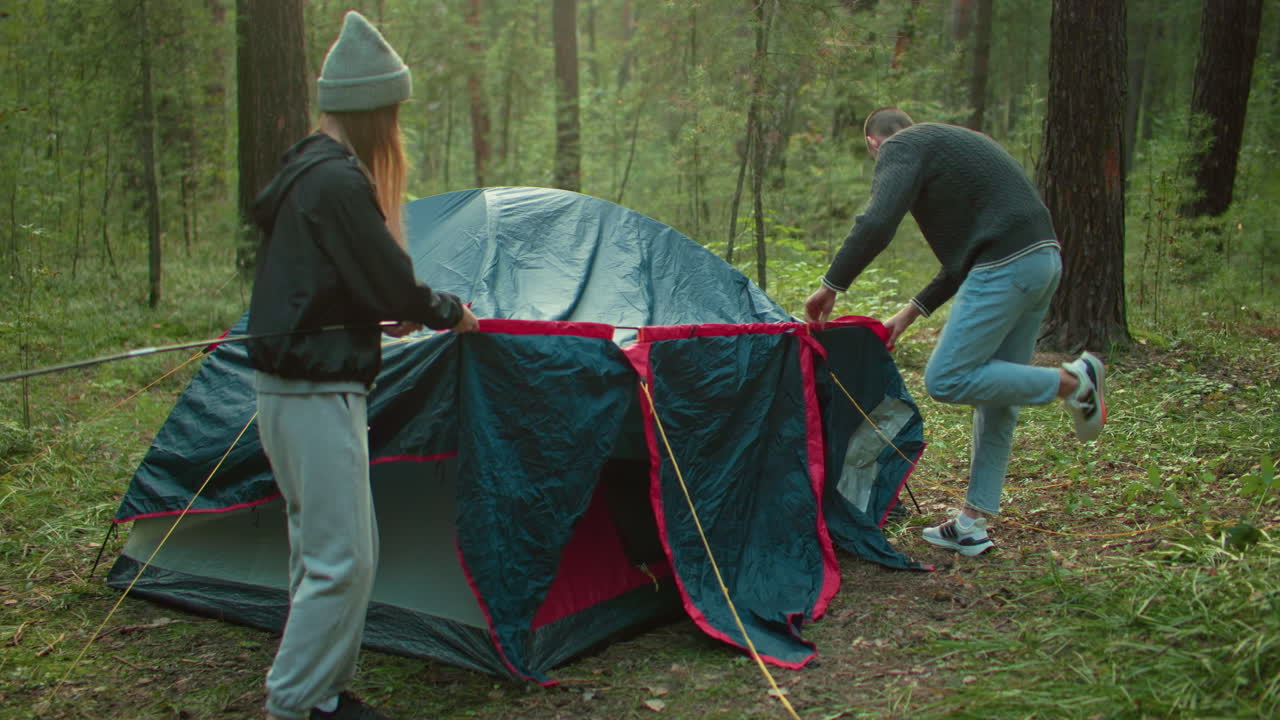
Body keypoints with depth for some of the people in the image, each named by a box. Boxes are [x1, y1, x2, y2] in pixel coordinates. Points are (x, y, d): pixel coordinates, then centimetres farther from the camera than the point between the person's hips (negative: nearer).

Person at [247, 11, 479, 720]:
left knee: (328, 550, 16)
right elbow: (392, 284, -17)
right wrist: (450, 312, 2)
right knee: (339, 561, -4)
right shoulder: (338, 183, -19)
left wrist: (388, 316, 17)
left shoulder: (306, 172, 13)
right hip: (318, 394, -11)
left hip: (294, 385, 11)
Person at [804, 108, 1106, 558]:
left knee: (946, 380, -7)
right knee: (995, 396, 13)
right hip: (1045, 258, 10)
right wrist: (914, 310, 26)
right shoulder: (950, 142, 27)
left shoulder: (900, 149, 0)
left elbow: (876, 225, -19)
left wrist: (830, 287, -9)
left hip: (1006, 267, -10)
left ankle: (1071, 381, -2)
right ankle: (973, 524, 19)